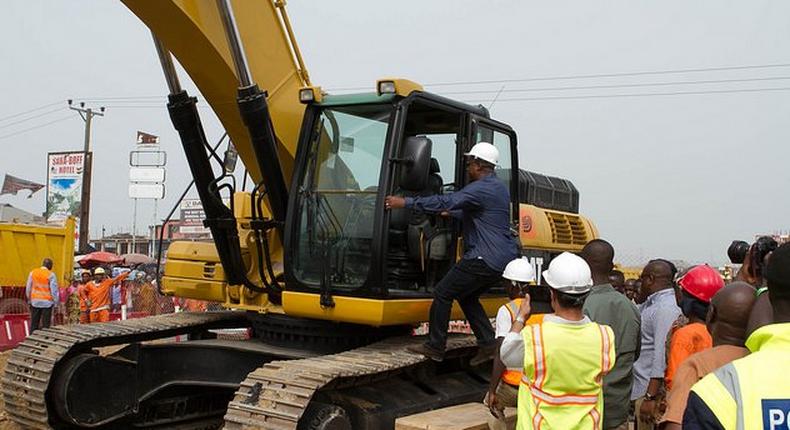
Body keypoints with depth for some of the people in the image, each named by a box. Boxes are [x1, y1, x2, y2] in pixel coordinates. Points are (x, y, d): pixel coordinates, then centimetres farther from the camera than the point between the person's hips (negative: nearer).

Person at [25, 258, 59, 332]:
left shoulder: (33, 273, 3)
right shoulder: (51, 275, -11)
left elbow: (28, 288, 9)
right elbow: (54, 290, -10)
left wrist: (29, 299, 20)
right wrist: (55, 301, 0)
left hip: (35, 302, 4)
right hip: (47, 303, -4)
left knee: (34, 324, 11)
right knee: (45, 324, 1)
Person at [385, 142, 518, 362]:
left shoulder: (481, 189, -16)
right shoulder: (499, 187, 16)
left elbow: (445, 202, -24)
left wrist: (406, 202, -21)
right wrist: (453, 213, 42)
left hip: (484, 259, -10)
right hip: (503, 259, 10)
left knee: (443, 293, -2)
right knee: (467, 296, 22)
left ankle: (435, 347, 4)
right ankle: (488, 343, 17)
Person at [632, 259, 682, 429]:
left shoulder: (666, 308, -16)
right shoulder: (649, 304, 14)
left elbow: (662, 354, -21)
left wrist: (651, 396, -23)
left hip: (651, 390, -9)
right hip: (641, 389, 9)